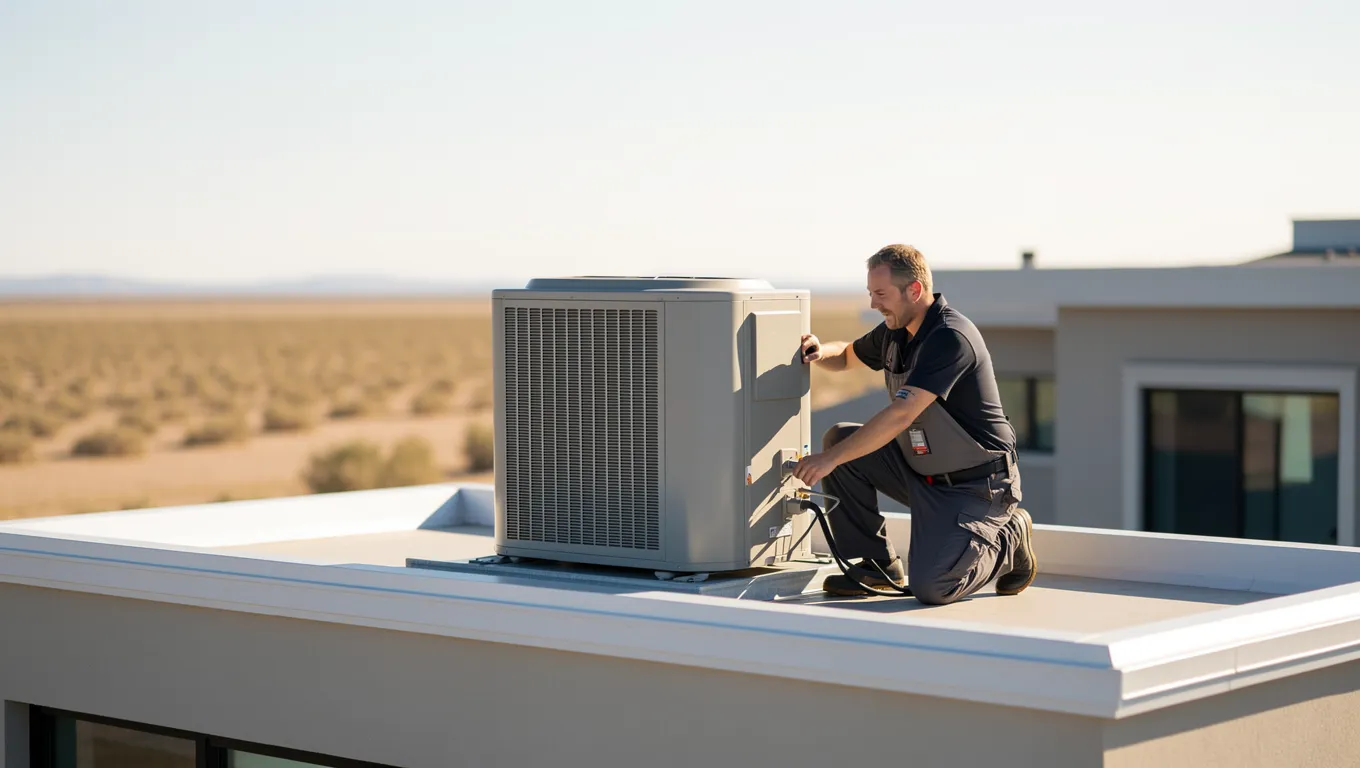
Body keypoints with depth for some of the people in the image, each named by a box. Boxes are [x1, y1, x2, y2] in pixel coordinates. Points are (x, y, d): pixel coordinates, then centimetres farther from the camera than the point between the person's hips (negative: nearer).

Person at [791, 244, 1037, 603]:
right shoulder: (895, 331, 4)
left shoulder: (950, 338, -25)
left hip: (976, 485, -9)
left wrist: (829, 459, -29)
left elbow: (900, 415, -32)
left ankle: (1008, 541, 7)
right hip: (921, 470, 9)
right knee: (839, 438, -4)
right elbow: (848, 356, 25)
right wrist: (820, 352, 0)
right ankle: (878, 566, 5)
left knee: (929, 587, -23)